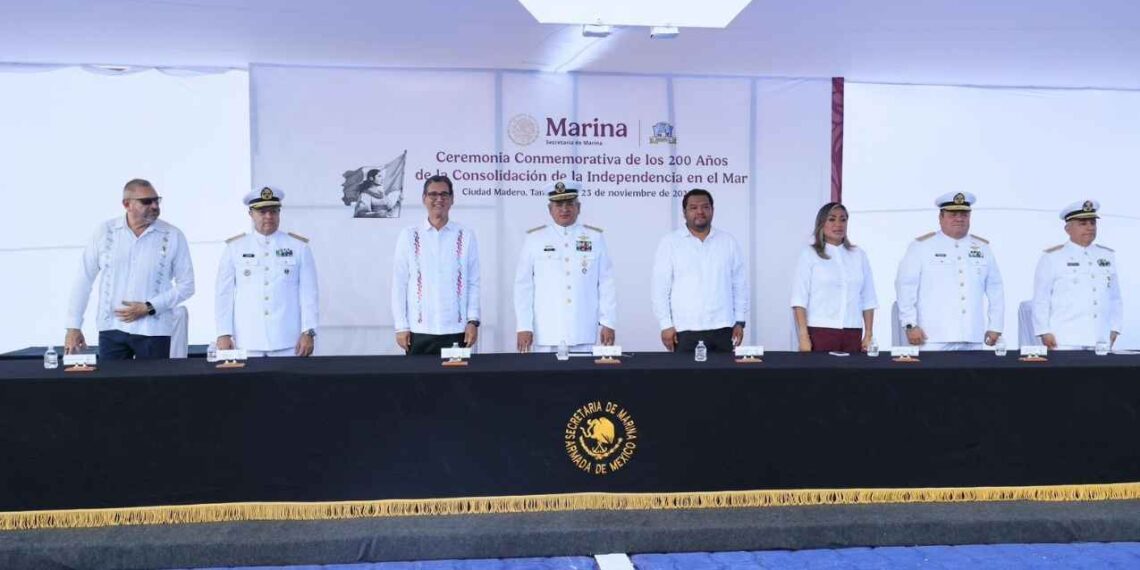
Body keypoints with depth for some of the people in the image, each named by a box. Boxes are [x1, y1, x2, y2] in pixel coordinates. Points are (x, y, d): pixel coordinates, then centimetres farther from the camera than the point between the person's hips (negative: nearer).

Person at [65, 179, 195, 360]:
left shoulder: (173, 236, -2)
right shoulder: (105, 232, 2)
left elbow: (186, 285, 0)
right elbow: (84, 280, 6)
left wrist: (149, 307, -10)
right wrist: (73, 326, 3)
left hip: (153, 331, -1)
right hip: (111, 328, 1)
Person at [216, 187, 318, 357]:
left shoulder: (299, 246, 4)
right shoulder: (234, 248, 6)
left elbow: (308, 292, 1)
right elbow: (223, 293, 6)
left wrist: (308, 332, -6)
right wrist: (224, 334, 0)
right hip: (247, 342, 0)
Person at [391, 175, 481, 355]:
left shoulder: (466, 236, 3)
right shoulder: (408, 236, 3)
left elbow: (473, 283, 5)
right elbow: (399, 284, 3)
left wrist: (473, 321, -2)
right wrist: (401, 326, -1)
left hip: (456, 330, 0)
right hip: (419, 331, 0)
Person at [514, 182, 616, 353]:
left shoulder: (595, 238, 6)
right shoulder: (534, 239, 3)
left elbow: (607, 284, 5)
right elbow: (523, 286, 2)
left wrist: (608, 323, 0)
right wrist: (524, 327, -4)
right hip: (546, 335, -1)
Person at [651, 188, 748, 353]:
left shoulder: (729, 242, 9)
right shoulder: (670, 242, 1)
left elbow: (739, 284, 11)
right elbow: (660, 287, -1)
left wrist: (740, 321, 6)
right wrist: (666, 324, -6)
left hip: (722, 329, 2)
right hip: (685, 330, -2)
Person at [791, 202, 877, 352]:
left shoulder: (859, 255, 13)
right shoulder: (809, 254, 3)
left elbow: (868, 300, 12)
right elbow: (799, 299, -3)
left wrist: (869, 334, 4)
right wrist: (803, 337, -11)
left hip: (853, 334, 3)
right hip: (819, 332, -3)